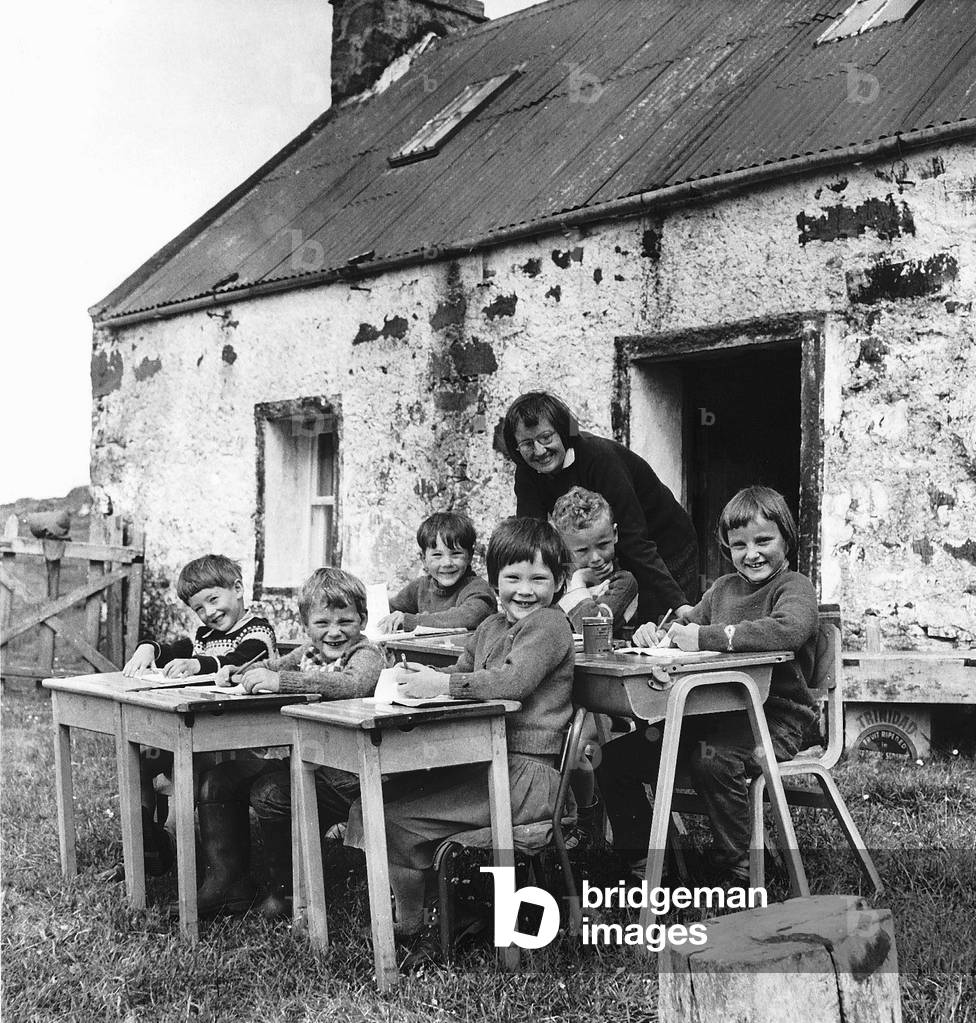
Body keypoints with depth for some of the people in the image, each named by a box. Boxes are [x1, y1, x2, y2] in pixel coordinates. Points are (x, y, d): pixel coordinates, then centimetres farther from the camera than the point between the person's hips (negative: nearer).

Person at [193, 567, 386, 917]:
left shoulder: (367, 655, -10)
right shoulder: (309, 652, 13)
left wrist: (279, 681, -36)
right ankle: (227, 883, 12)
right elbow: (272, 666, 32)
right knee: (216, 781, 6)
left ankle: (287, 888, -7)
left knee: (270, 792, -30)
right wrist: (239, 674, 9)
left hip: (341, 772, -9)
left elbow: (353, 683, -33)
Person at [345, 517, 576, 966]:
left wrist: (439, 684, -20)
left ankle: (412, 932, 1)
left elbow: (512, 681, -23)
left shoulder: (550, 624, -8)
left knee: (399, 819, -17)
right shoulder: (491, 628, 19)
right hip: (485, 763, 9)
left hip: (527, 774, -9)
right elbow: (462, 679, 18)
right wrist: (425, 679, -5)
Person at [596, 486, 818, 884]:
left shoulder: (794, 587, -6)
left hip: (775, 717, -7)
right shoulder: (724, 587, 17)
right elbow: (687, 623, 23)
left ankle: (738, 870, -19)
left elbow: (788, 629, -28)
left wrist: (706, 637, -29)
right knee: (615, 758, -1)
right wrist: (654, 630, -3)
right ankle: (641, 863, 11)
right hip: (716, 713, 7)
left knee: (712, 761, -38)